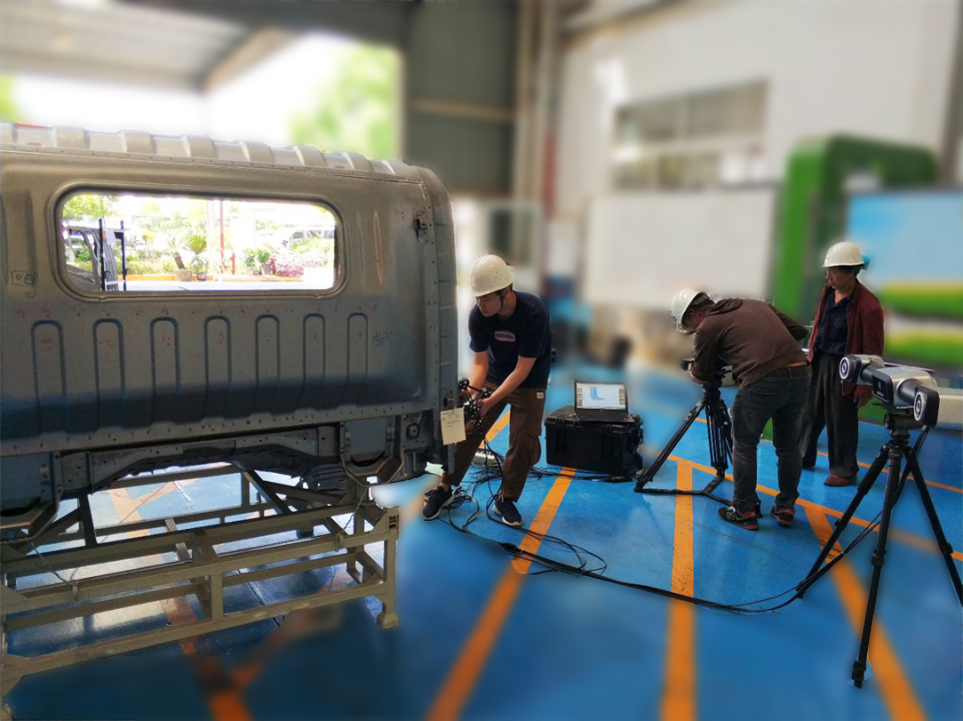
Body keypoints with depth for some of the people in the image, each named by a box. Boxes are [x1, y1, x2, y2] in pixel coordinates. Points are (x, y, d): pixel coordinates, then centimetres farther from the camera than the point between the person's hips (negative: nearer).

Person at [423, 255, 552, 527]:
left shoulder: (533, 313, -32)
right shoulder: (478, 316, -21)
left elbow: (523, 369, -29)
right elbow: (480, 362, -15)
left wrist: (491, 401, -36)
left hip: (529, 382, -2)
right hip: (494, 376, 3)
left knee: (524, 441, -6)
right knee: (467, 431, -2)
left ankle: (506, 498, 15)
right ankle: (445, 488, 14)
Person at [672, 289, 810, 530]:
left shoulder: (708, 327, 7)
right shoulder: (757, 305, 23)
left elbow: (702, 376, 17)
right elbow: (798, 331, 25)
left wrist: (689, 371, 38)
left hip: (762, 382, -6)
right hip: (800, 375, 6)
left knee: (744, 447, 12)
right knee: (788, 445, 20)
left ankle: (745, 512, 16)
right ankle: (786, 509, 29)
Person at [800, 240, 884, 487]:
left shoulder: (868, 305, -20)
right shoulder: (828, 292, 2)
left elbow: (872, 351, -15)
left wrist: (865, 388, -13)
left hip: (844, 368, -7)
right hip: (820, 361, 7)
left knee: (840, 422, 5)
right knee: (810, 413, 17)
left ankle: (844, 471, 21)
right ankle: (802, 456, 34)